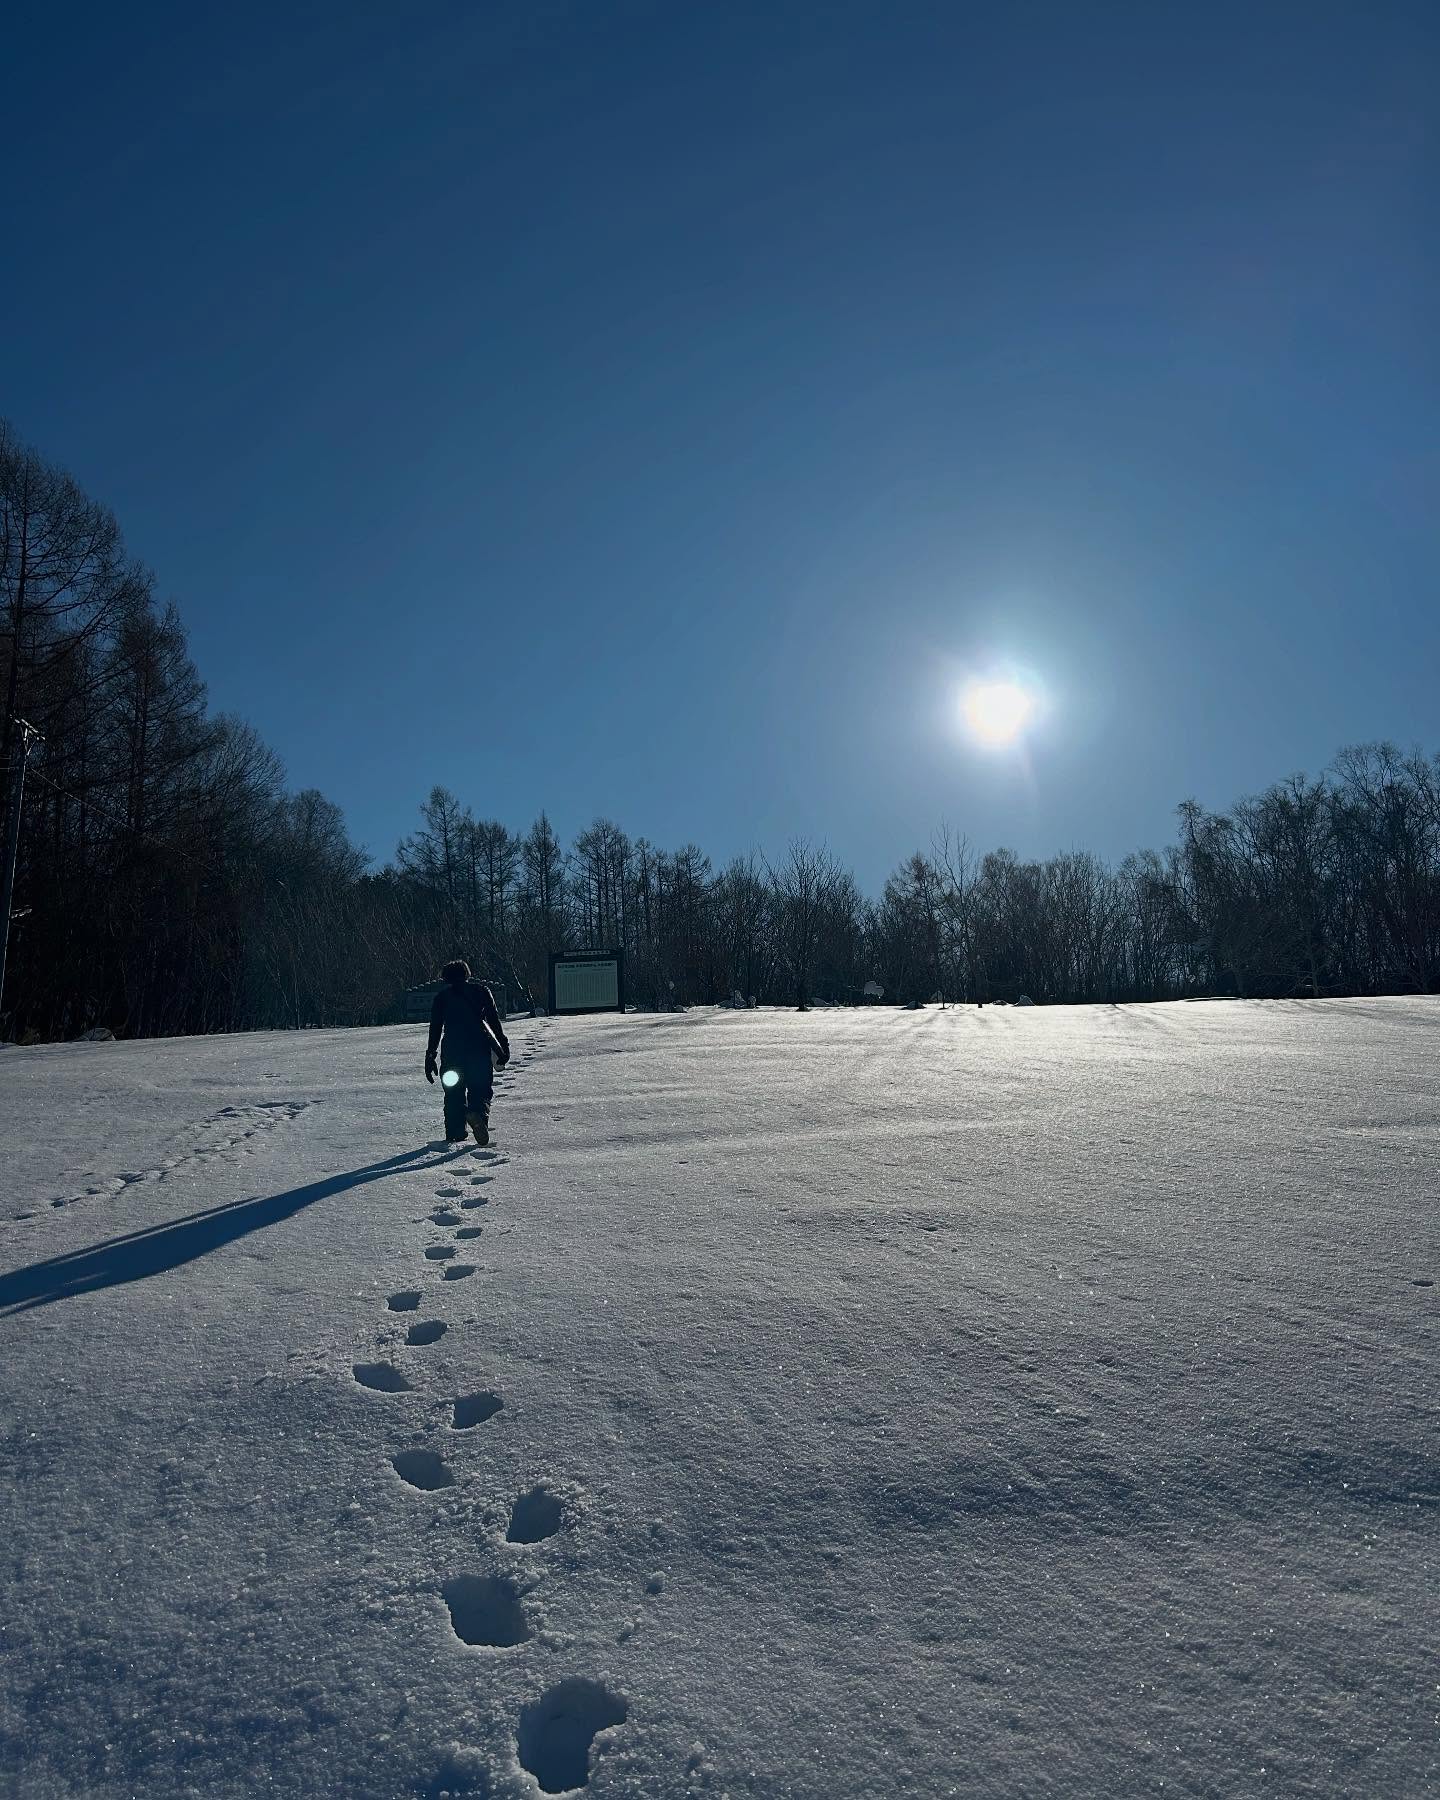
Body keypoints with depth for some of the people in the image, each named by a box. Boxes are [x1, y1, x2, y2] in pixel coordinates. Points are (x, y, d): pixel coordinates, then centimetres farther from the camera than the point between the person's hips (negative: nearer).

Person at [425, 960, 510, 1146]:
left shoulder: (442, 996, 13)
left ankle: (454, 1133, 7)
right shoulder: (481, 990, 11)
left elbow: (435, 1028, 9)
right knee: (481, 1089, 4)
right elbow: (494, 1020, 4)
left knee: (454, 1092, 12)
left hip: (452, 1049, 1)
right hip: (479, 1047, -1)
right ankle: (478, 1113, -27)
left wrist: (430, 1056, 12)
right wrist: (503, 1046, 5)